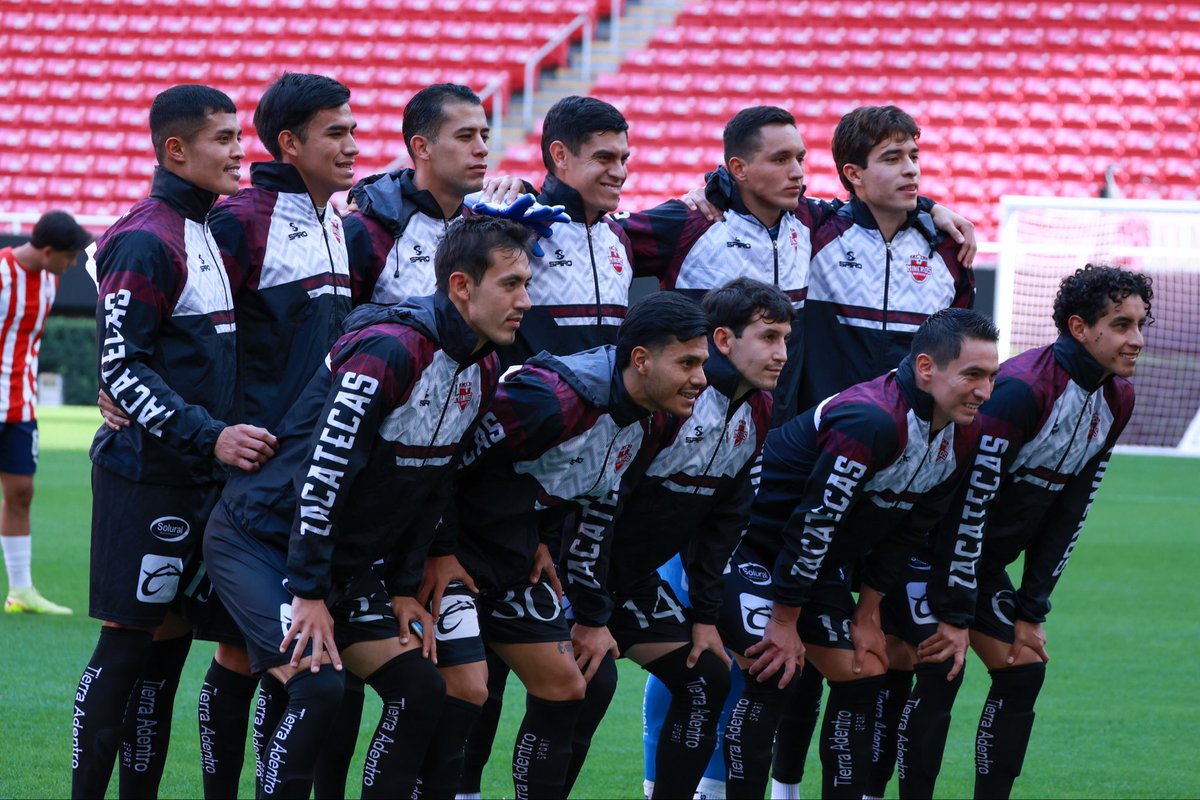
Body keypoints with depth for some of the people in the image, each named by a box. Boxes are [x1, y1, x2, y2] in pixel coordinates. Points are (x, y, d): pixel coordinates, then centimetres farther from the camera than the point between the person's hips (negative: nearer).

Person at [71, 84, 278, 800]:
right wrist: (209, 437, -23)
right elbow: (121, 370, -18)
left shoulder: (212, 231, 14)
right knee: (130, 640, -6)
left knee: (171, 639, 9)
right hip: (148, 477, -8)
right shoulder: (146, 243, -14)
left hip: (202, 476, 8)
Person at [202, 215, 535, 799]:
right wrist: (308, 593, -25)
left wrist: (402, 587, 11)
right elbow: (322, 471, -27)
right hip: (259, 541, -9)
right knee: (316, 687, -24)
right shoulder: (388, 350, -25)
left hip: (345, 558, 9)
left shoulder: (481, 373, 3)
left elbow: (432, 484, 14)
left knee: (420, 689, 2)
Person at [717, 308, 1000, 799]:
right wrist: (785, 621, -21)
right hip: (751, 549, -9)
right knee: (771, 675, -22)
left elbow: (905, 532, 6)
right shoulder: (872, 420, -33)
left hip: (819, 561, 9)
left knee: (863, 676, 7)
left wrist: (867, 617, 7)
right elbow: (813, 522, -29)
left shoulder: (962, 436, -4)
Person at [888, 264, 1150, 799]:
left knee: (1025, 671, 2)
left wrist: (1031, 611, 2)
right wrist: (953, 615, -24)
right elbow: (969, 501, -27)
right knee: (942, 669, -18)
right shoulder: (1022, 388, -27)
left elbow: (1068, 513, 5)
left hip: (987, 563, 8)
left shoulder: (1117, 399, -1)